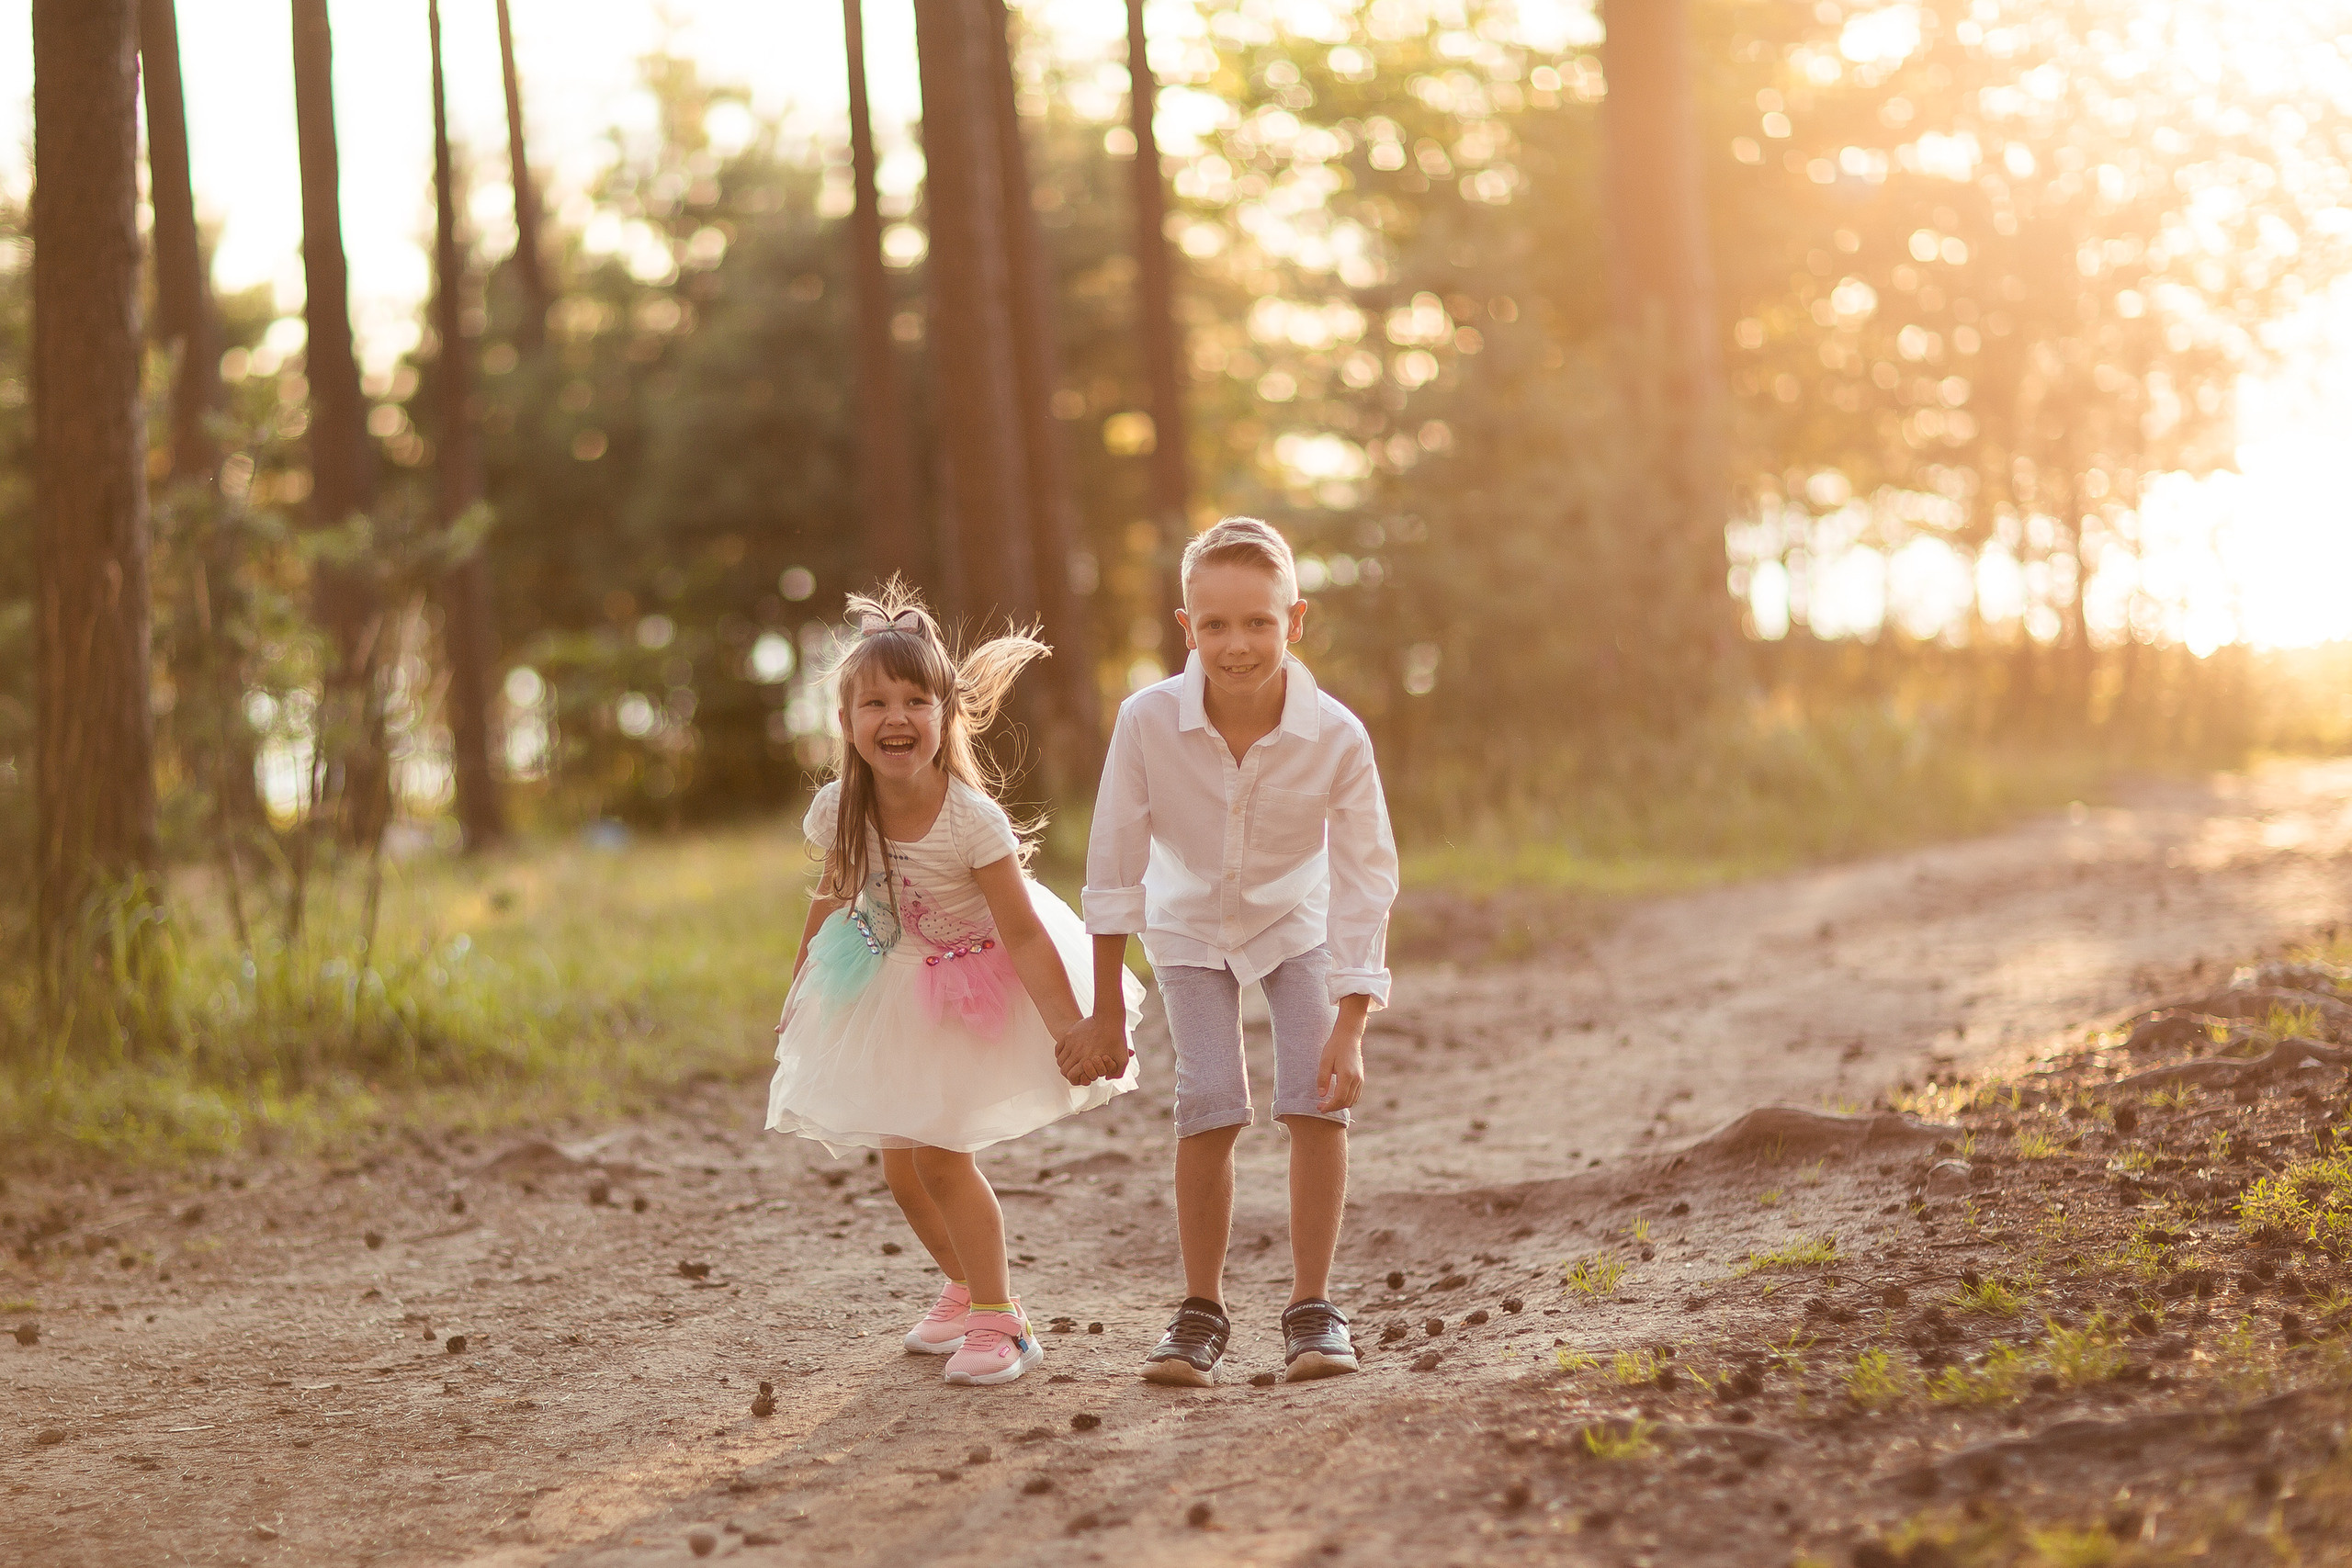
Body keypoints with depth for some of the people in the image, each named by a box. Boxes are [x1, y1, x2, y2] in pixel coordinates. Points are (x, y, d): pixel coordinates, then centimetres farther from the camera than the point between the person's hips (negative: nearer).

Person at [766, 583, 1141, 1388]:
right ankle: (966, 1287, 37)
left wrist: (1073, 1033, -28)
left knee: (939, 1155, -11)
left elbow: (1023, 934, -25)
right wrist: (798, 991, 14)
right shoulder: (840, 810, -17)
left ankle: (998, 1319, 6)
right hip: (887, 990, 5)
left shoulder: (973, 821, -29)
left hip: (972, 994, -5)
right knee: (901, 1169, 10)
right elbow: (834, 896, 3)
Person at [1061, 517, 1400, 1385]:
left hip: (1295, 922, 0)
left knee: (1316, 1099, -13)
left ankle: (1311, 1306, 1)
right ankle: (1201, 1312, 3)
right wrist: (1105, 1013, -11)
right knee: (1210, 1106, -12)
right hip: (1189, 925, 0)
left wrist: (1348, 1029, -21)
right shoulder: (1149, 720, -30)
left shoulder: (1336, 736, -30)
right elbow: (1115, 864, -17)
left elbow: (1365, 882, -20)